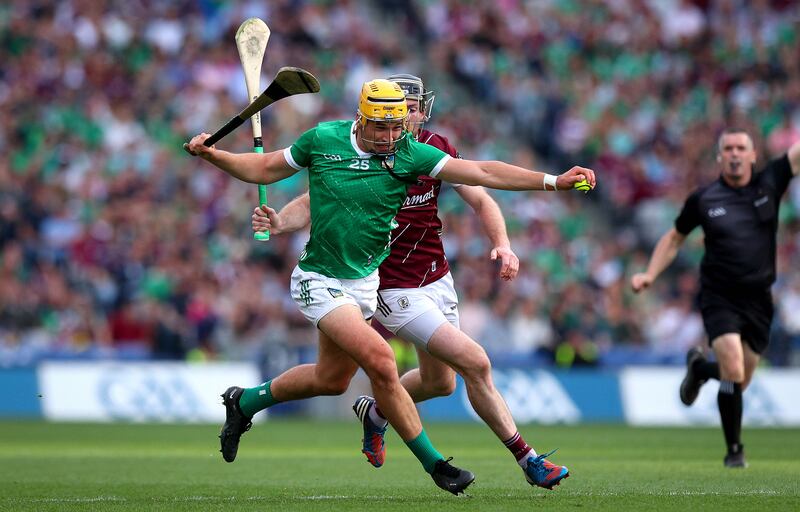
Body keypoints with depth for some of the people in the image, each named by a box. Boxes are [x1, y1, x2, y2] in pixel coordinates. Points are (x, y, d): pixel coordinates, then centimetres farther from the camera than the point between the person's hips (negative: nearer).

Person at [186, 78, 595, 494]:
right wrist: (210, 154, -5)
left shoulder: (408, 154, -9)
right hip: (320, 282, -5)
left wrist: (553, 181, -24)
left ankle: (245, 401, 41)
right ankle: (434, 464, -8)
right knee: (380, 360, -20)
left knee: (332, 378, 16)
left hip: (365, 281, 5)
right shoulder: (323, 140, -10)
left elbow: (482, 172, -16)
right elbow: (263, 169, 6)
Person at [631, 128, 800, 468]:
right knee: (733, 372, -19)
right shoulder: (703, 199, -2)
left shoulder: (769, 184, -1)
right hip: (720, 298, -3)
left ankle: (699, 368, 44)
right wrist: (649, 274, 3)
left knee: (740, 381, 10)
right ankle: (734, 450, -2)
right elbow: (674, 238, 13)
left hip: (758, 299, 3)